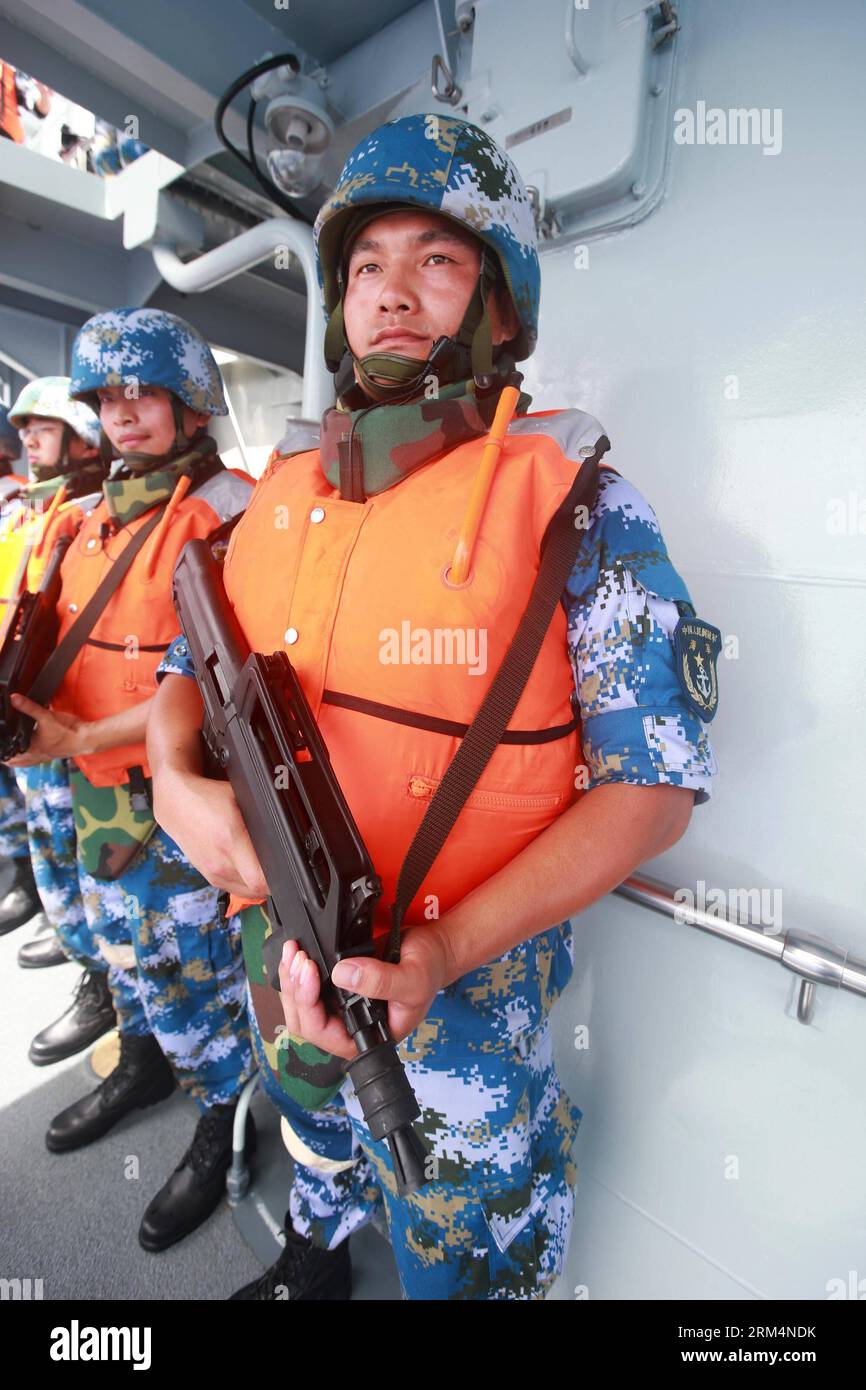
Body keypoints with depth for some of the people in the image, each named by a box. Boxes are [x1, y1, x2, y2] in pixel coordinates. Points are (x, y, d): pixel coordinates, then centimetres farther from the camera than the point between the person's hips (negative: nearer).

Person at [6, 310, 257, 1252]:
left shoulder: (230, 513, -14)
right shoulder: (102, 514, 10)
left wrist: (83, 740, -16)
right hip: (100, 788, 8)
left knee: (193, 968, 8)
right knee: (123, 944, 25)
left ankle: (222, 1121, 35)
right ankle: (142, 1065, 53)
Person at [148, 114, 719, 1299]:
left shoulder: (573, 499, -16)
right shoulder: (283, 496, 1)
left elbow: (654, 783, -17)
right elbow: (188, 666, 8)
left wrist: (446, 951, -27)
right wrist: (179, 782, -14)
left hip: (468, 975, -5)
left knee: (463, 1253, 23)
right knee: (313, 1126, 35)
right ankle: (315, 1256, 70)